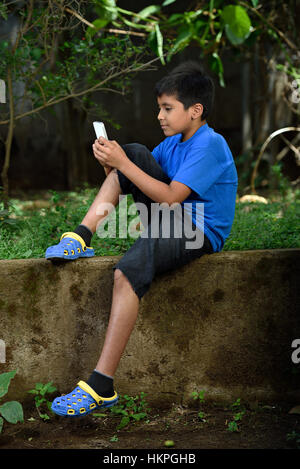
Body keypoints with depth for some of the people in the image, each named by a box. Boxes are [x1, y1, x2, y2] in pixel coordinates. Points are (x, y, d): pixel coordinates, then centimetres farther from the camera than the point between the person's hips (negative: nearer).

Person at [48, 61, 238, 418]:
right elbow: (134, 169, 15)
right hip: (172, 216, 9)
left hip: (199, 232, -9)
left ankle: (102, 386, -34)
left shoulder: (209, 145, -15)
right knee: (135, 151, 0)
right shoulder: (174, 142, 13)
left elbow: (170, 197, -22)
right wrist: (111, 162, -7)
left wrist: (123, 164, -21)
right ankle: (81, 239, -8)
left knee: (127, 272, -34)